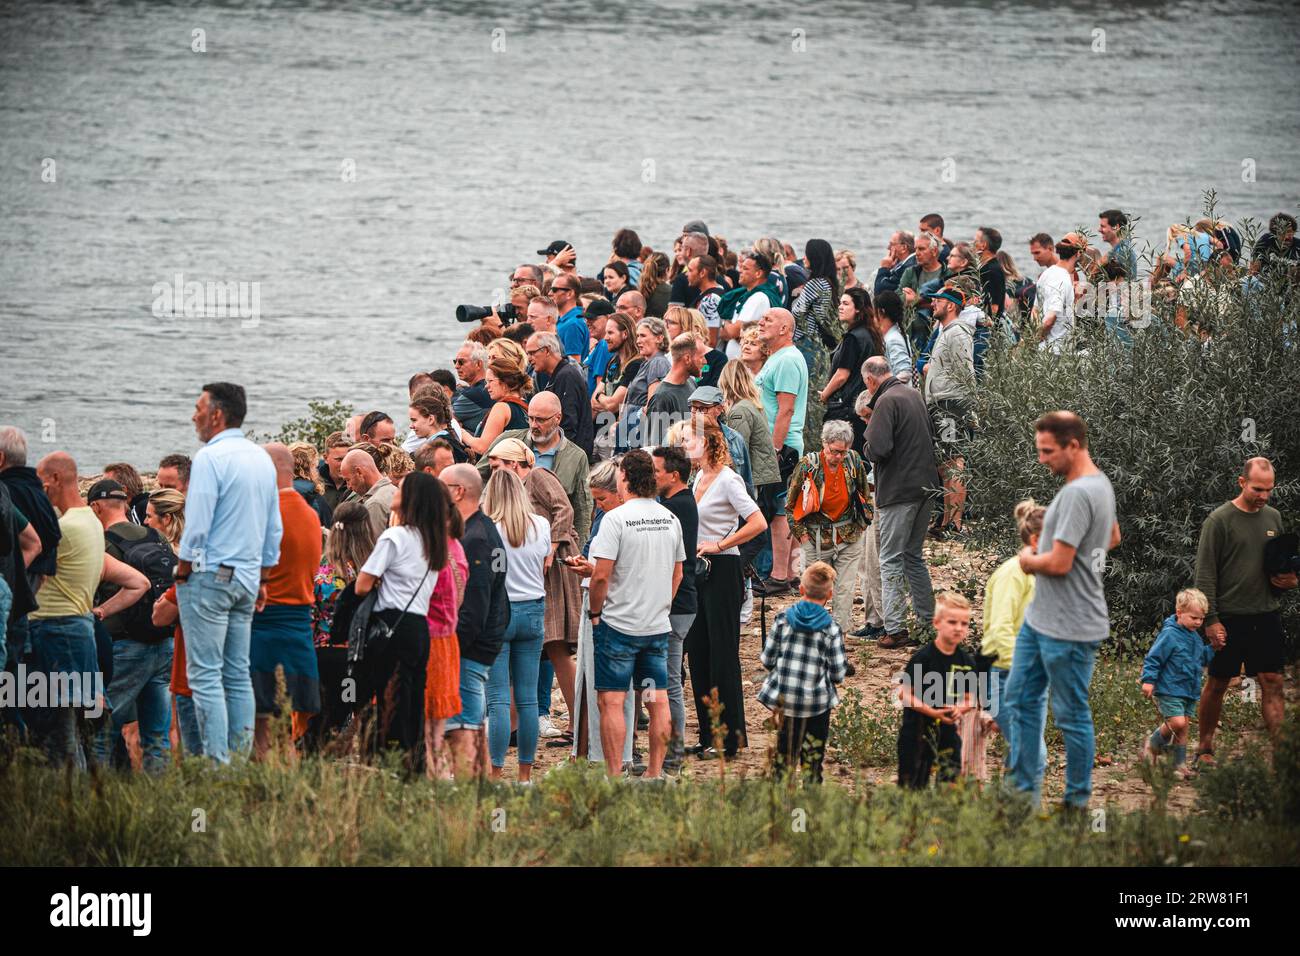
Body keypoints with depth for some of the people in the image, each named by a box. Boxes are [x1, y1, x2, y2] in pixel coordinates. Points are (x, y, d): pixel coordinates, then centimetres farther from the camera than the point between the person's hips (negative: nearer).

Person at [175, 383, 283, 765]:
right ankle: (241, 759, 8)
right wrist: (263, 578, 22)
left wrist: (182, 575, -6)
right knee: (238, 675, 10)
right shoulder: (262, 459, 13)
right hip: (248, 577, 8)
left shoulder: (210, 457, -12)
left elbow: (197, 525, -15)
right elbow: (274, 528, 17)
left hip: (210, 575, -8)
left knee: (205, 675, -7)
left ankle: (217, 762, -12)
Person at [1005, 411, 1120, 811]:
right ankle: (1025, 789, 23)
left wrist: (1029, 559, -4)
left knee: (1072, 715, 1)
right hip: (1039, 618, 11)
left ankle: (1077, 801, 12)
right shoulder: (1101, 484, 10)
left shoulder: (1077, 494, -23)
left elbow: (1058, 564, -27)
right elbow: (1113, 537, 27)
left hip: (1069, 629, -11)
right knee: (1021, 699, 16)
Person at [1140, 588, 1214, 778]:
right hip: (1169, 690, -8)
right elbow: (1153, 658, -13)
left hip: (1190, 692, 8)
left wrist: (1213, 648, 7)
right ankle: (1153, 743, 6)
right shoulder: (1169, 635, -14)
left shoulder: (1195, 637, 13)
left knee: (1182, 729, 8)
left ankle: (1180, 764, 14)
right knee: (1177, 722, -19)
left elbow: (1202, 659, 24)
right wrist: (1148, 680, -19)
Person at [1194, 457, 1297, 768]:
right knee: (1217, 684, 5)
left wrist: (1288, 580, 0)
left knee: (1273, 683, -2)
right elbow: (1205, 575, -8)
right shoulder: (1220, 520, -7)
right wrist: (1211, 620, -13)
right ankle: (1204, 749, 17)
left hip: (1267, 614, 4)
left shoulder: (1272, 517, 10)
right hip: (1229, 616, -4)